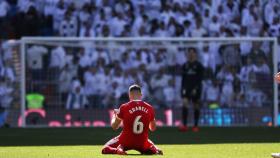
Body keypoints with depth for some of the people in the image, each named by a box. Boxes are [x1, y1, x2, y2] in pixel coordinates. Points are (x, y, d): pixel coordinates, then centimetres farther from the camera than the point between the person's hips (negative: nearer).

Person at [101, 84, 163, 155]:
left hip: (126, 142, -2)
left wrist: (115, 115, 22)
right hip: (142, 143, 2)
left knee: (105, 150, 14)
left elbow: (114, 127, 2)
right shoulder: (149, 108, -1)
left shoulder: (124, 107, -9)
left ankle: (118, 150, -19)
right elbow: (153, 128, 12)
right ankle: (155, 150, -6)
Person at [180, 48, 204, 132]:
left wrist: (196, 88, -17)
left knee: (196, 106, 3)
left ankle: (196, 126, 12)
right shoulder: (185, 65, 9)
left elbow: (200, 78, -8)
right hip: (187, 87, 3)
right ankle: (184, 125, -19)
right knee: (185, 104, -14)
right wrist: (183, 88, 6)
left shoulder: (198, 65, -3)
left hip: (196, 88, -3)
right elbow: (183, 78, 13)